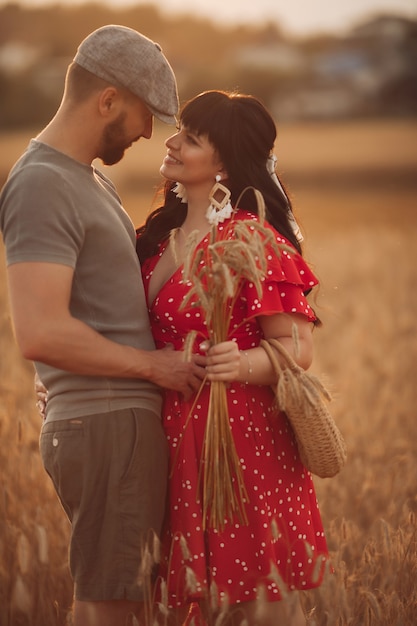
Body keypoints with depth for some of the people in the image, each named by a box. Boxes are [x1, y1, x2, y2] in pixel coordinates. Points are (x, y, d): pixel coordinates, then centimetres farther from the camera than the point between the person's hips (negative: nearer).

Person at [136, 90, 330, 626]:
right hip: (179, 440, 7)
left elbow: (298, 348, -16)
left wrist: (243, 364, -36)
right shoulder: (163, 234, 9)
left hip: (243, 437, -7)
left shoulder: (254, 241, -14)